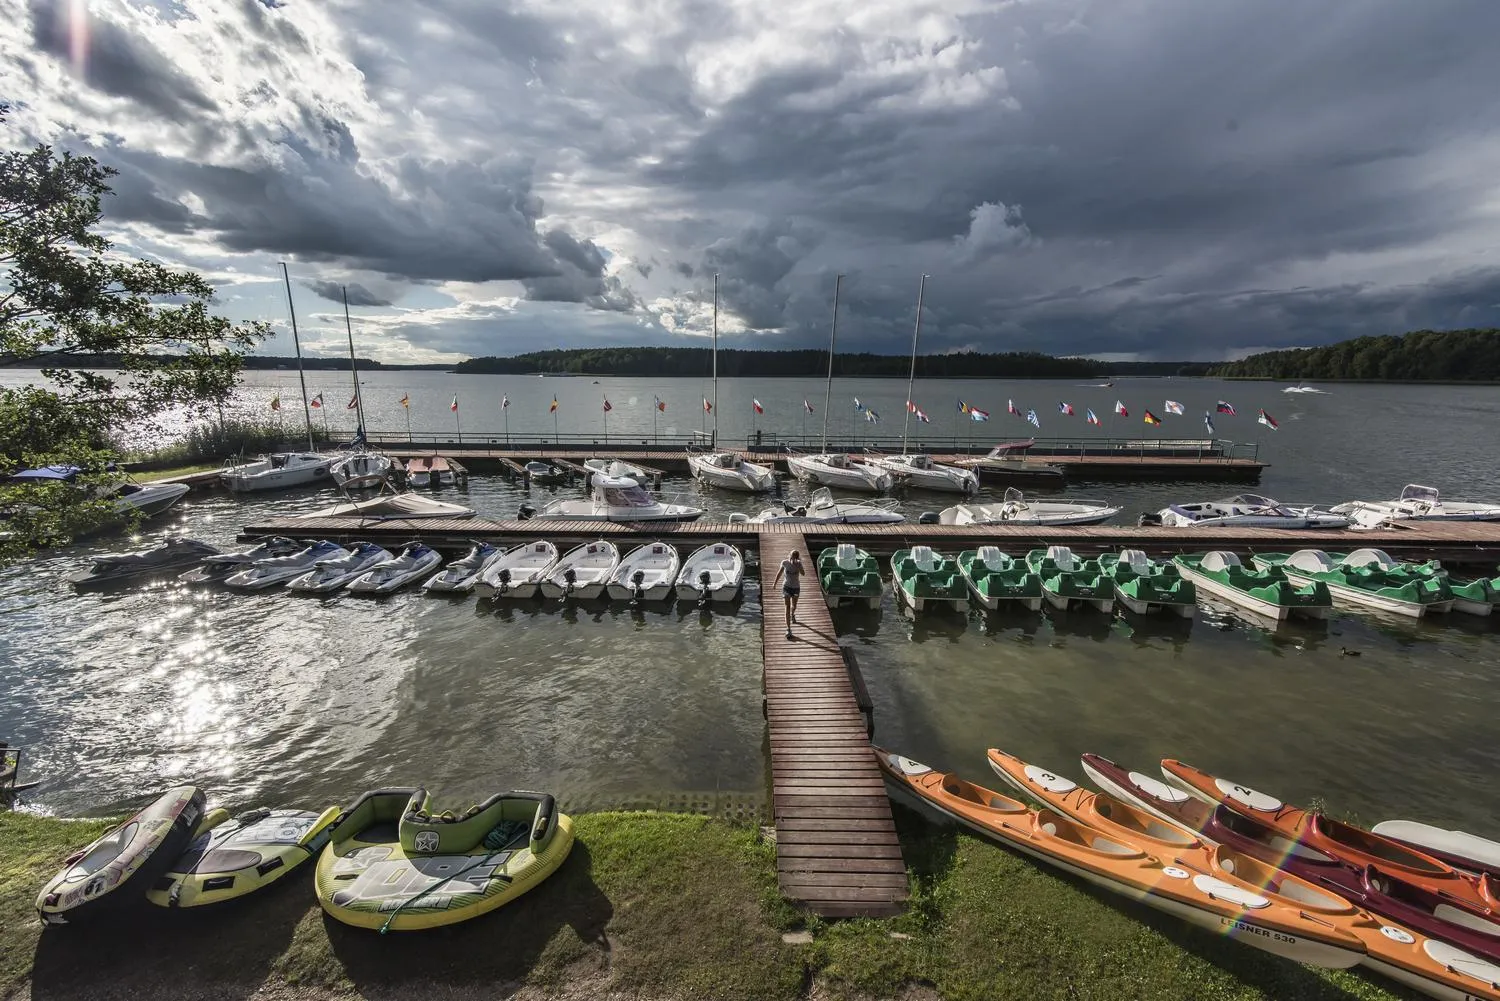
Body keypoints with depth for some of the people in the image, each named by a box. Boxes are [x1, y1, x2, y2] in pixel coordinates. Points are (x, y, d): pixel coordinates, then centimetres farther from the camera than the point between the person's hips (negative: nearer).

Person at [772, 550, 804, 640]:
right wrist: (775, 582, 10)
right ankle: (788, 629, -4)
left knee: (794, 606, 21)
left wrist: (798, 564, -41)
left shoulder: (799, 563, -15)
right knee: (787, 607, -7)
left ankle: (792, 614, 58)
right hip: (786, 586, -1)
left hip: (796, 587, 1)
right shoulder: (784, 562, -14)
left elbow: (803, 573, -29)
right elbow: (780, 572, 2)